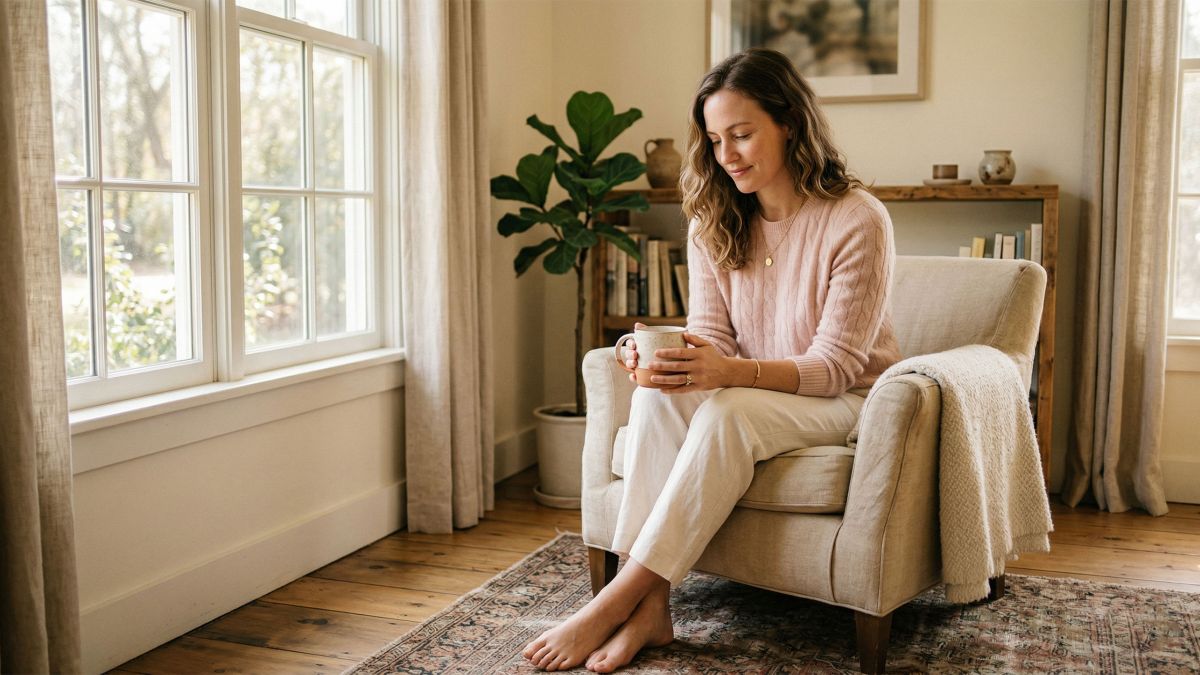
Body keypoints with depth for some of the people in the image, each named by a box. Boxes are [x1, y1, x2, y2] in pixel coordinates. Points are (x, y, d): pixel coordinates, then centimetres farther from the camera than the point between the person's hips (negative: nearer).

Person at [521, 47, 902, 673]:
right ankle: (649, 607, -30)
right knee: (655, 397, -28)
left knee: (726, 413, -35)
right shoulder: (714, 223, 0)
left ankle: (617, 600, -30)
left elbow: (835, 364, -19)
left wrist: (732, 372, -36)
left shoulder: (857, 220, -17)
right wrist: (664, 358, -27)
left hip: (844, 400, -4)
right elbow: (711, 338, -2)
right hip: (750, 390, 5)